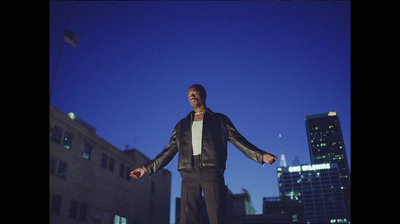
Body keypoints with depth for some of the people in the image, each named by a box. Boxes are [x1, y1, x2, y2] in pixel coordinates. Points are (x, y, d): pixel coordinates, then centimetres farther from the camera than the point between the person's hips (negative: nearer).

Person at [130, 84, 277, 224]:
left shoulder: (220, 120, 18)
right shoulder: (182, 125, 24)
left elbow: (239, 141, 11)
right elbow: (169, 151, 23)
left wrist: (260, 155, -1)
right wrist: (147, 168, 17)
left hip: (211, 171, -2)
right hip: (189, 173, 3)